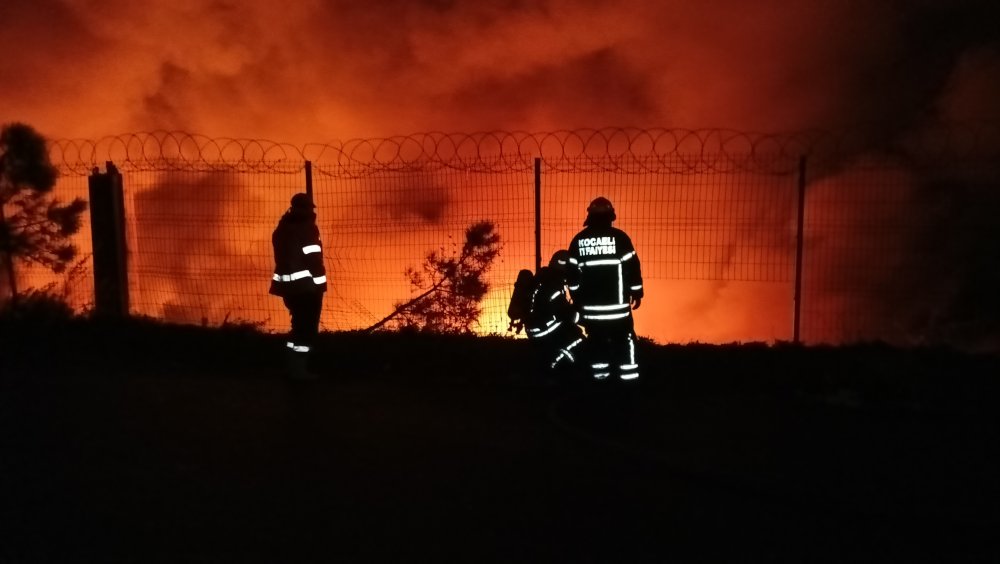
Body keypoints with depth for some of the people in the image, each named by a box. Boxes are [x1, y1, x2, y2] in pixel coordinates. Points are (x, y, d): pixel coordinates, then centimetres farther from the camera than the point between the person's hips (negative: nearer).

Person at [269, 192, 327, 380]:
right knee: (307, 326, -1)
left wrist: (286, 278, 19)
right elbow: (313, 259, -18)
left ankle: (293, 365, 23)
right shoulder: (307, 228, -10)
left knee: (300, 324, 19)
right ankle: (298, 369, 0)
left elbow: (281, 257, 16)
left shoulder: (282, 228, 15)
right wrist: (319, 282, -18)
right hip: (307, 284, -8)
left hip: (288, 284, 8)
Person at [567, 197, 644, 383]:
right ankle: (629, 378, 2)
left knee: (596, 339, 11)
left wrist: (576, 297, 17)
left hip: (590, 303, 3)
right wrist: (636, 292, 5)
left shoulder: (578, 240, 2)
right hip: (616, 303, -3)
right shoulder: (619, 237, -7)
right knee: (624, 339, 5)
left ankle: (599, 377, 14)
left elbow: (572, 272, 6)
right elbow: (632, 266, -6)